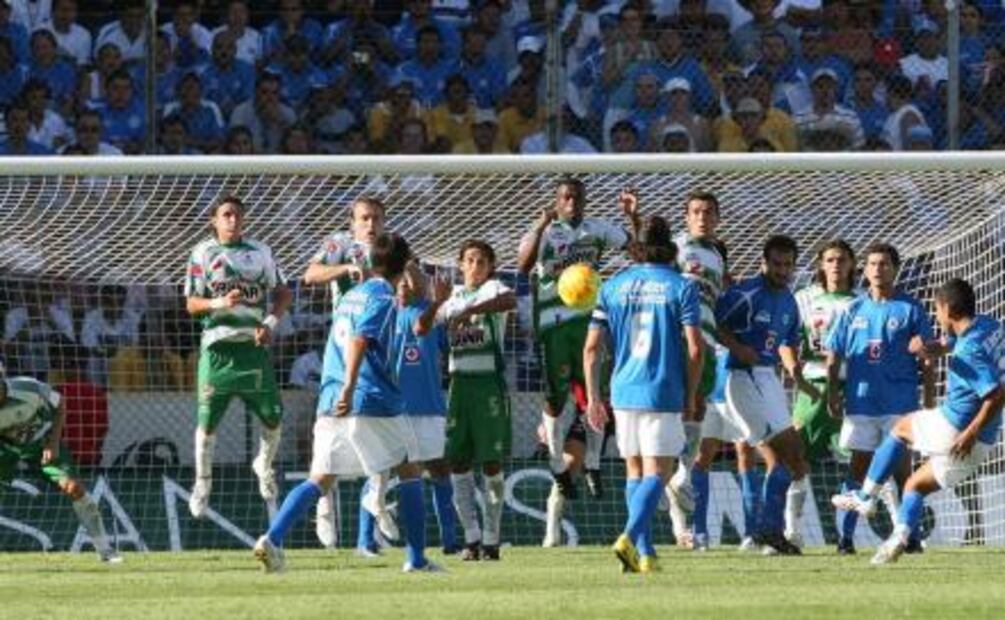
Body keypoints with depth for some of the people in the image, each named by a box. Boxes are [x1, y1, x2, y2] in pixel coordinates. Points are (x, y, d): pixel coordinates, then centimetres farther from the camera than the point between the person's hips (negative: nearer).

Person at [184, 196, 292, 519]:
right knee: (208, 419, -2)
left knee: (272, 417, 2)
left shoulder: (260, 252, 7)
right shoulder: (203, 254, 2)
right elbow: (191, 303, 0)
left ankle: (265, 467, 30)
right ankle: (202, 482, 16)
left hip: (253, 344, 2)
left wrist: (270, 323, -5)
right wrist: (218, 303, -20)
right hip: (218, 346, -2)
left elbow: (283, 293, 12)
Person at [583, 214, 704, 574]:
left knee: (635, 471, 15)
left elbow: (592, 347, 4)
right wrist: (690, 395, 5)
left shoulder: (613, 287, 6)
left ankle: (644, 552, 13)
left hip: (623, 392, 4)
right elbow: (695, 348, -8)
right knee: (656, 473, -3)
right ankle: (630, 537, -24)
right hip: (663, 393, -4)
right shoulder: (680, 288, -3)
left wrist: (593, 397, 10)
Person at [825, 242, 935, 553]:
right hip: (861, 400, 2)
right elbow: (834, 355, 12)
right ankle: (845, 535, 6)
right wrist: (833, 393, 3)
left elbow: (926, 361, 2)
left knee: (899, 466, -1)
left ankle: (911, 535, 5)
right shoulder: (854, 309, 9)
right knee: (859, 465, 4)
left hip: (899, 402, -2)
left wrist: (929, 402, -2)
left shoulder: (910, 309, 1)